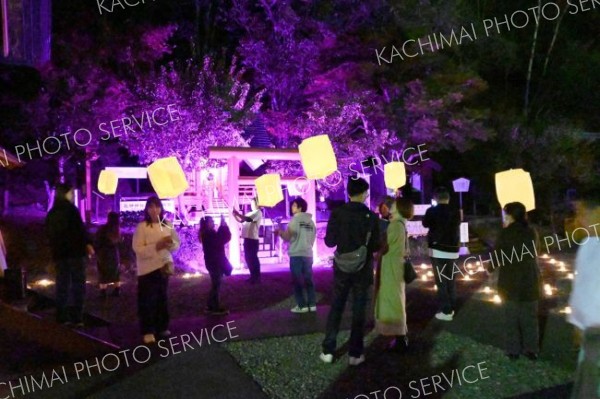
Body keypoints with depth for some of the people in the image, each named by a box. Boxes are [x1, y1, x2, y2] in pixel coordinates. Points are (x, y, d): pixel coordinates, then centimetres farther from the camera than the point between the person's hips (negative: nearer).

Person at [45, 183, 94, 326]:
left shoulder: (51, 213, 16)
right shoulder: (70, 209, -7)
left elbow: (49, 234, 22)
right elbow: (80, 228, -16)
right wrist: (87, 243, -9)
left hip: (58, 253, 7)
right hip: (74, 251, -7)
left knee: (62, 285, 11)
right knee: (78, 285, -4)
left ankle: (62, 317, 13)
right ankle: (77, 318, -8)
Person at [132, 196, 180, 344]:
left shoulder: (168, 225, 4)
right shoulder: (142, 226, -9)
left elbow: (177, 244, 8)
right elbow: (138, 249, -15)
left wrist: (170, 243, -14)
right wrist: (156, 246, -25)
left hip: (164, 266, 5)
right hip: (147, 268, -5)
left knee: (162, 298, 14)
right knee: (147, 300, -3)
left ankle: (162, 328, 26)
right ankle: (148, 331, 7)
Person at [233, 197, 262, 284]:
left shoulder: (258, 212, -7)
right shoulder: (250, 213, 20)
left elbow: (248, 219, -22)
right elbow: (241, 221, 19)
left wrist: (237, 213, -18)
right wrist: (235, 215, 4)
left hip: (253, 238, -9)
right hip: (247, 238, 9)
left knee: (253, 257, -6)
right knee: (248, 257, 11)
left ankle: (257, 277, 1)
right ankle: (253, 276, 20)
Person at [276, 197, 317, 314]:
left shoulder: (296, 219, -6)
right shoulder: (311, 221, 12)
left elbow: (288, 236, -8)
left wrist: (280, 232, 9)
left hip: (297, 254, -6)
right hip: (308, 254, 6)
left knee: (297, 281, 0)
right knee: (308, 280, 9)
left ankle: (302, 305, -1)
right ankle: (312, 304, 8)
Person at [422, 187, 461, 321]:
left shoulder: (432, 211, -8)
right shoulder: (456, 212, 3)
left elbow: (425, 224, 9)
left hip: (438, 249, -5)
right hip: (452, 249, 5)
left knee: (441, 281, -2)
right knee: (450, 280, 16)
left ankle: (446, 311, -3)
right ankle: (451, 308, 21)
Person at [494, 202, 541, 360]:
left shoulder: (506, 233, -13)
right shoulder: (531, 232, 0)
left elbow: (497, 254, -9)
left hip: (510, 280, -3)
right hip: (530, 279, 4)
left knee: (511, 316, 8)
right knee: (530, 316, 13)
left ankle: (513, 350, 13)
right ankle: (531, 349, 19)